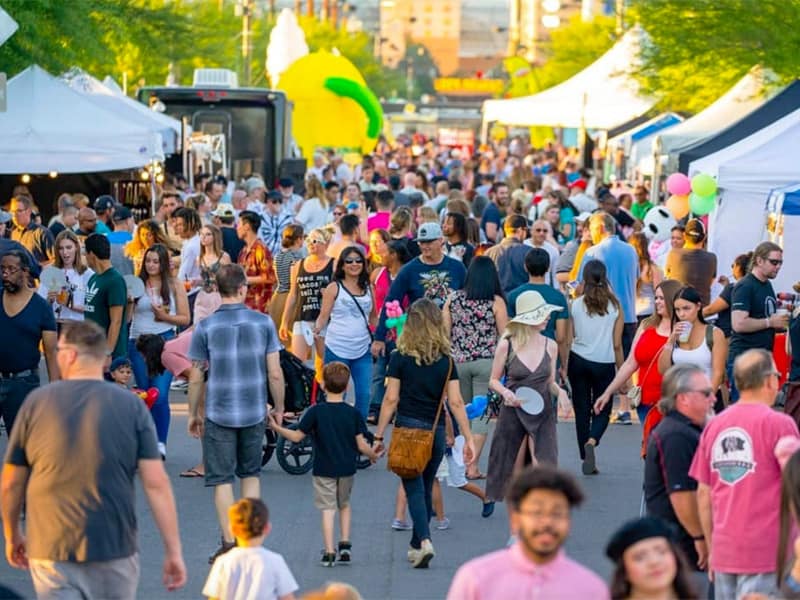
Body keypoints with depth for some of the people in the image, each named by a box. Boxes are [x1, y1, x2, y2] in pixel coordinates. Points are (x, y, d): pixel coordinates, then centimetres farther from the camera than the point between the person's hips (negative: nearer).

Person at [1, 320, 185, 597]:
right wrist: (174, 551, -3)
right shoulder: (131, 406, -2)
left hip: (52, 554, 0)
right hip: (115, 552, 1)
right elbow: (156, 483, -8)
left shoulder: (37, 402, -2)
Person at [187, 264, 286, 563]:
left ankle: (229, 543, 2)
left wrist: (193, 414, 9)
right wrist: (279, 408, 11)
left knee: (222, 479, 5)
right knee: (250, 474, 18)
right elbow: (275, 374, -3)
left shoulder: (205, 327, -6)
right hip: (254, 413, 2)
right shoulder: (263, 323, -4)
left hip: (219, 414, -2)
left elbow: (195, 378, -3)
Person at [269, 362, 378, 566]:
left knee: (328, 509, 1)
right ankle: (345, 544, 14)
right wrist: (373, 456, 14)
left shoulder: (316, 412, -10)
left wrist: (276, 428, 5)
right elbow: (361, 445, -5)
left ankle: (329, 552, -6)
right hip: (347, 469, 2)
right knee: (344, 505, 22)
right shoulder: (353, 413, -5)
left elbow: (297, 436, -7)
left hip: (324, 470, -2)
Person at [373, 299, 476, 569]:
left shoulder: (400, 358, -6)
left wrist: (379, 436, 1)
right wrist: (468, 438, 1)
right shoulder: (446, 361, 0)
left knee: (414, 490, -1)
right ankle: (416, 546, 26)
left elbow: (391, 399, -6)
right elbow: (455, 402, -3)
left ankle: (425, 541, -20)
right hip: (436, 432, 3)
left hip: (407, 428, -3)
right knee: (426, 489, 17)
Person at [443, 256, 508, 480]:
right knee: (481, 414, 1)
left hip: (458, 361, 3)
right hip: (487, 361, -3)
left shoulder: (453, 299, 3)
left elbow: (444, 333, 4)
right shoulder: (496, 302, -6)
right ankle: (472, 467, -4)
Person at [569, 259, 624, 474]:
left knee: (582, 410, 10)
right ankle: (592, 441, -20)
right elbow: (617, 344, -1)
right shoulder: (614, 306, -4)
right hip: (604, 364, -1)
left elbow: (568, 339, 0)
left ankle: (587, 460, 12)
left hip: (578, 361, 1)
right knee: (603, 410, 10)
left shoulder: (576, 305, -4)